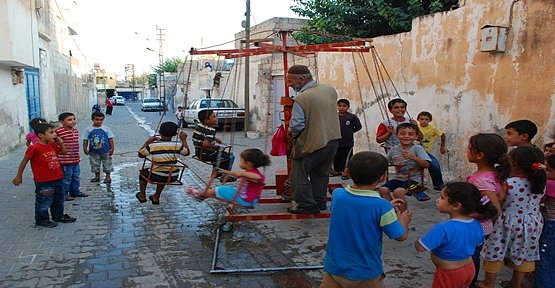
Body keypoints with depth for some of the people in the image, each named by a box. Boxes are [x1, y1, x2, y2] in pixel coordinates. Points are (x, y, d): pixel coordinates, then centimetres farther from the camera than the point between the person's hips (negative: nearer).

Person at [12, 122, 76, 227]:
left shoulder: (53, 145, 3)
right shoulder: (34, 148, -19)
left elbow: (64, 152, 17)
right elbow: (24, 162, -11)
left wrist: (61, 143, -2)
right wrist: (19, 176, -5)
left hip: (57, 178, 8)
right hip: (43, 182, -8)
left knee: (59, 200, 21)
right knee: (44, 202, 6)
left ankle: (58, 216, 38)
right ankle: (41, 220, 24)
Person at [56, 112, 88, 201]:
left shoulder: (76, 131, 9)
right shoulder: (59, 132, -16)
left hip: (75, 159, 8)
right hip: (65, 160, -8)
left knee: (75, 176, 18)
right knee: (66, 178, 1)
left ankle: (75, 191, 32)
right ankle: (63, 195, 13)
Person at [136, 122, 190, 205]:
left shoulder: (152, 146, -14)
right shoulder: (177, 145, -10)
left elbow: (140, 154, 4)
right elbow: (187, 152, 10)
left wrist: (147, 142, 10)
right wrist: (184, 139, 17)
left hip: (156, 176, -2)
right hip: (173, 177, 2)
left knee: (143, 172, 31)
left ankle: (142, 196, 40)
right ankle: (156, 197, 45)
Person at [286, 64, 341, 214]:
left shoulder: (301, 98, -21)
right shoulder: (330, 90, 2)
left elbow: (296, 125, -22)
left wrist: (291, 133, -1)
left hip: (312, 143, -8)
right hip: (333, 139, 8)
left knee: (299, 174, 8)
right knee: (321, 173, 21)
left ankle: (307, 205, 13)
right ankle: (320, 203, 30)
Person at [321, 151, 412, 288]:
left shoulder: (337, 195, -10)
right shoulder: (381, 207, -23)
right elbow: (401, 236, -10)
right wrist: (403, 220, 10)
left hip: (335, 267, 3)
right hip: (366, 273, -3)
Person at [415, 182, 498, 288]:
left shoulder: (443, 229, -34)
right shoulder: (476, 225, -10)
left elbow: (420, 247, -29)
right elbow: (478, 242, 9)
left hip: (449, 274, -6)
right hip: (469, 269, 6)